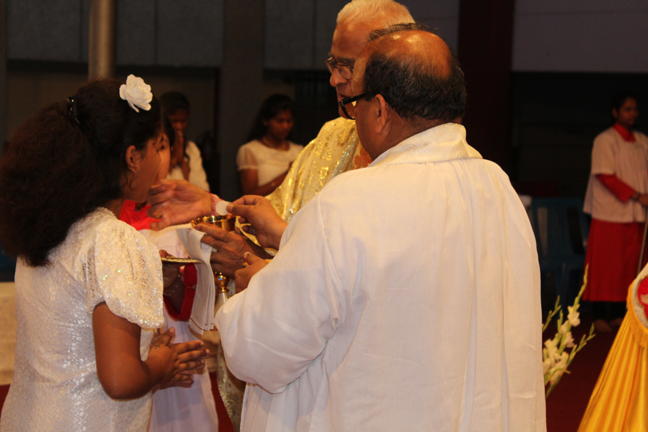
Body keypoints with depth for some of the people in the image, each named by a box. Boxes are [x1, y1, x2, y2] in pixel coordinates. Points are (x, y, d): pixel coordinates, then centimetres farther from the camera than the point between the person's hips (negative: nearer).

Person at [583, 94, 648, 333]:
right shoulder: (605, 140, -5)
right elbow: (605, 175, -13)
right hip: (609, 212, -6)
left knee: (628, 264, 4)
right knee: (605, 263, -4)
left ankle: (618, 314, 10)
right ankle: (600, 316, 0)